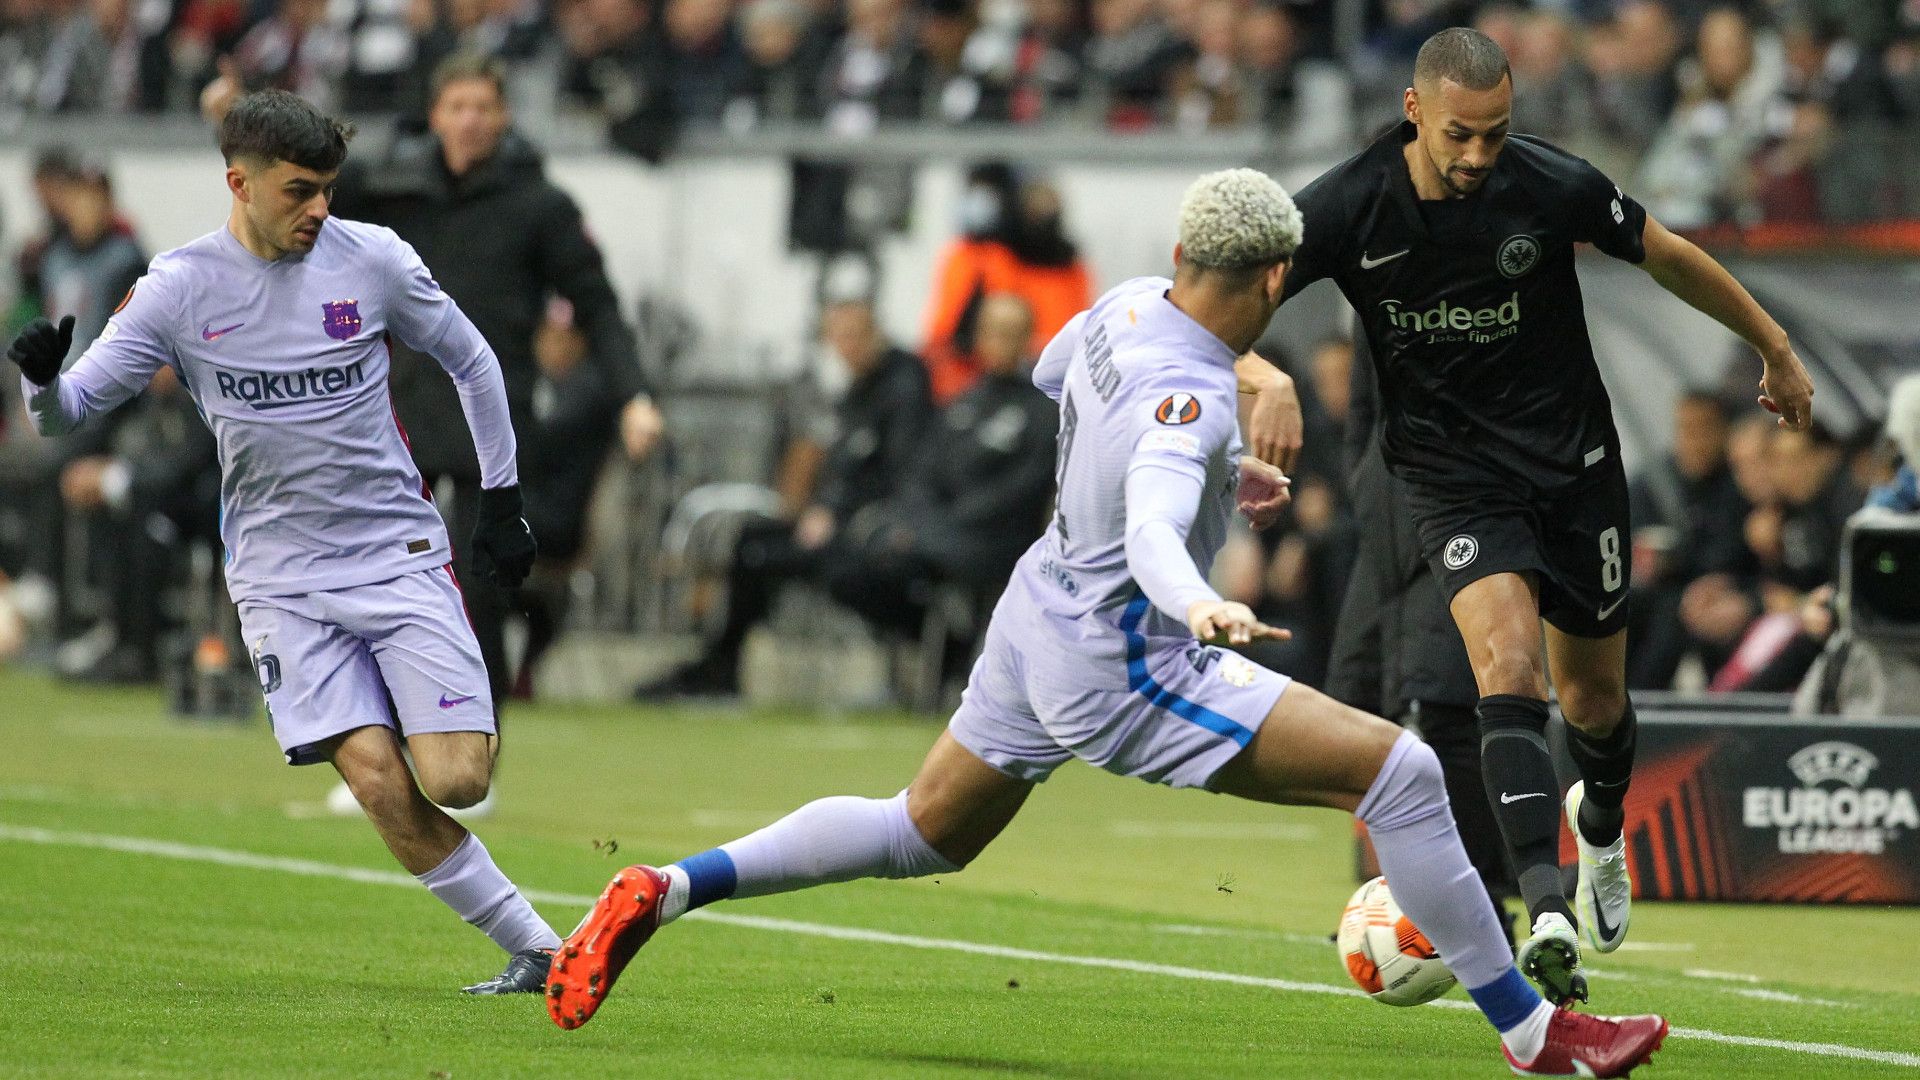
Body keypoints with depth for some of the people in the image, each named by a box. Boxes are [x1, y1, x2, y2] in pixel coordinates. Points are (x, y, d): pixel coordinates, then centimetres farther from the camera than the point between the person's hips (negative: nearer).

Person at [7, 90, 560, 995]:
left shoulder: (371, 259, -3)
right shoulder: (179, 288, -4)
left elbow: (472, 362, 12)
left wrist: (501, 499, 12)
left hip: (399, 553, 0)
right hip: (281, 574, 0)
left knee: (456, 779, -16)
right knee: (377, 779, -17)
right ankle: (533, 949, -6)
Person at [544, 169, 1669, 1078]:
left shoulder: (1130, 304, -1)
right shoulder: (1189, 399, -27)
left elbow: (1052, 371, 21)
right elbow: (1151, 535, -43)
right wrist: (1204, 608, -63)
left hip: (1039, 623, 9)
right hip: (1121, 669, -9)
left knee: (922, 834, 27)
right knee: (1403, 774, -13)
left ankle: (664, 891, 18)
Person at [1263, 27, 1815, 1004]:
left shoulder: (1554, 188, -16)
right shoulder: (1350, 207, -17)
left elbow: (1669, 257, 1)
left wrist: (1776, 350, 12)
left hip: (1573, 462, 1)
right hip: (1452, 474, -1)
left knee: (1593, 697, 13)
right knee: (1508, 665, -25)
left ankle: (1601, 827, 50)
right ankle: (1547, 915, -35)